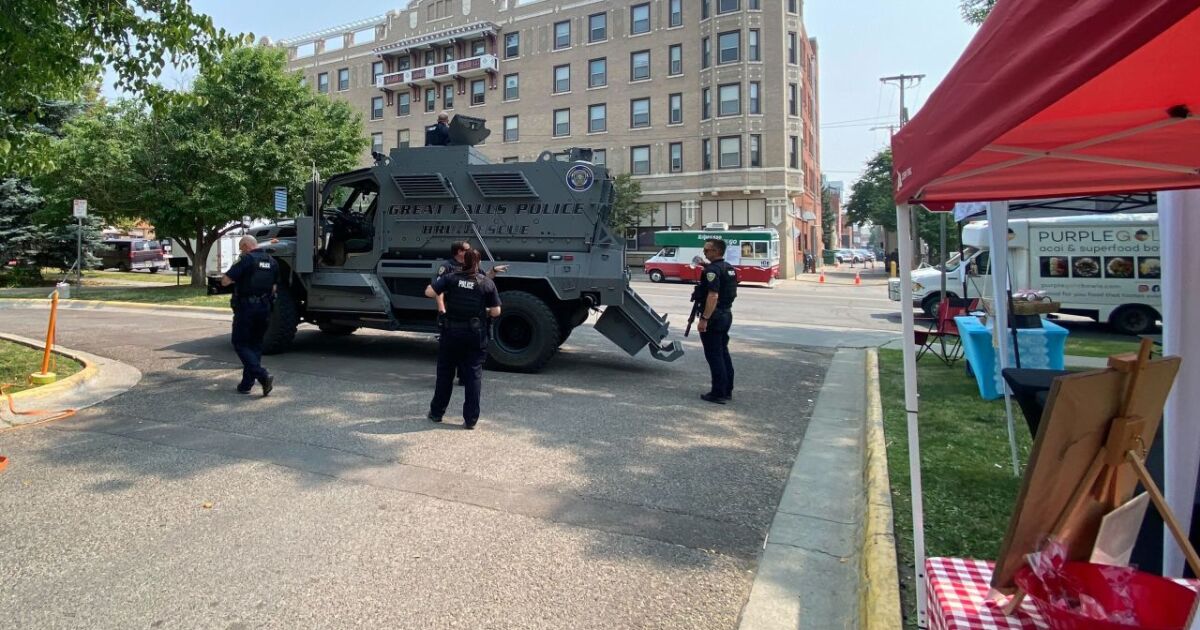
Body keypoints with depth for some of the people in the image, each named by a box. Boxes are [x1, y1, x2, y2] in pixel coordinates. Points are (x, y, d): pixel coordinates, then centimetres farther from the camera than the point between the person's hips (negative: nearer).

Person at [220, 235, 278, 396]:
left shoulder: (247, 260, -12)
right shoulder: (272, 262, 9)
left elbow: (225, 281, -15)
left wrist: (236, 278, 3)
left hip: (246, 308, -6)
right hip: (264, 309, 6)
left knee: (241, 345, 2)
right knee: (255, 345, 14)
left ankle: (263, 376, -16)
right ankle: (246, 384, 16)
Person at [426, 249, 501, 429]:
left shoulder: (451, 278, -2)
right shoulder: (487, 283, -3)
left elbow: (429, 291, -10)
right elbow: (496, 312, -3)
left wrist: (441, 294, 10)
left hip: (451, 332, 1)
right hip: (475, 335, -1)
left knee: (445, 373, 15)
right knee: (473, 376, 5)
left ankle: (437, 412, 27)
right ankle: (470, 419, 6)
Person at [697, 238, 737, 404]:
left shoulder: (712, 270, -17)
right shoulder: (730, 268, 13)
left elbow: (713, 296, -25)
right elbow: (733, 294, 20)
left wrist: (704, 318, -25)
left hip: (714, 316, -10)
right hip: (727, 314, 10)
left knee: (714, 356, -4)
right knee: (723, 353, 16)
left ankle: (718, 393, 0)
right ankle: (727, 390, 22)